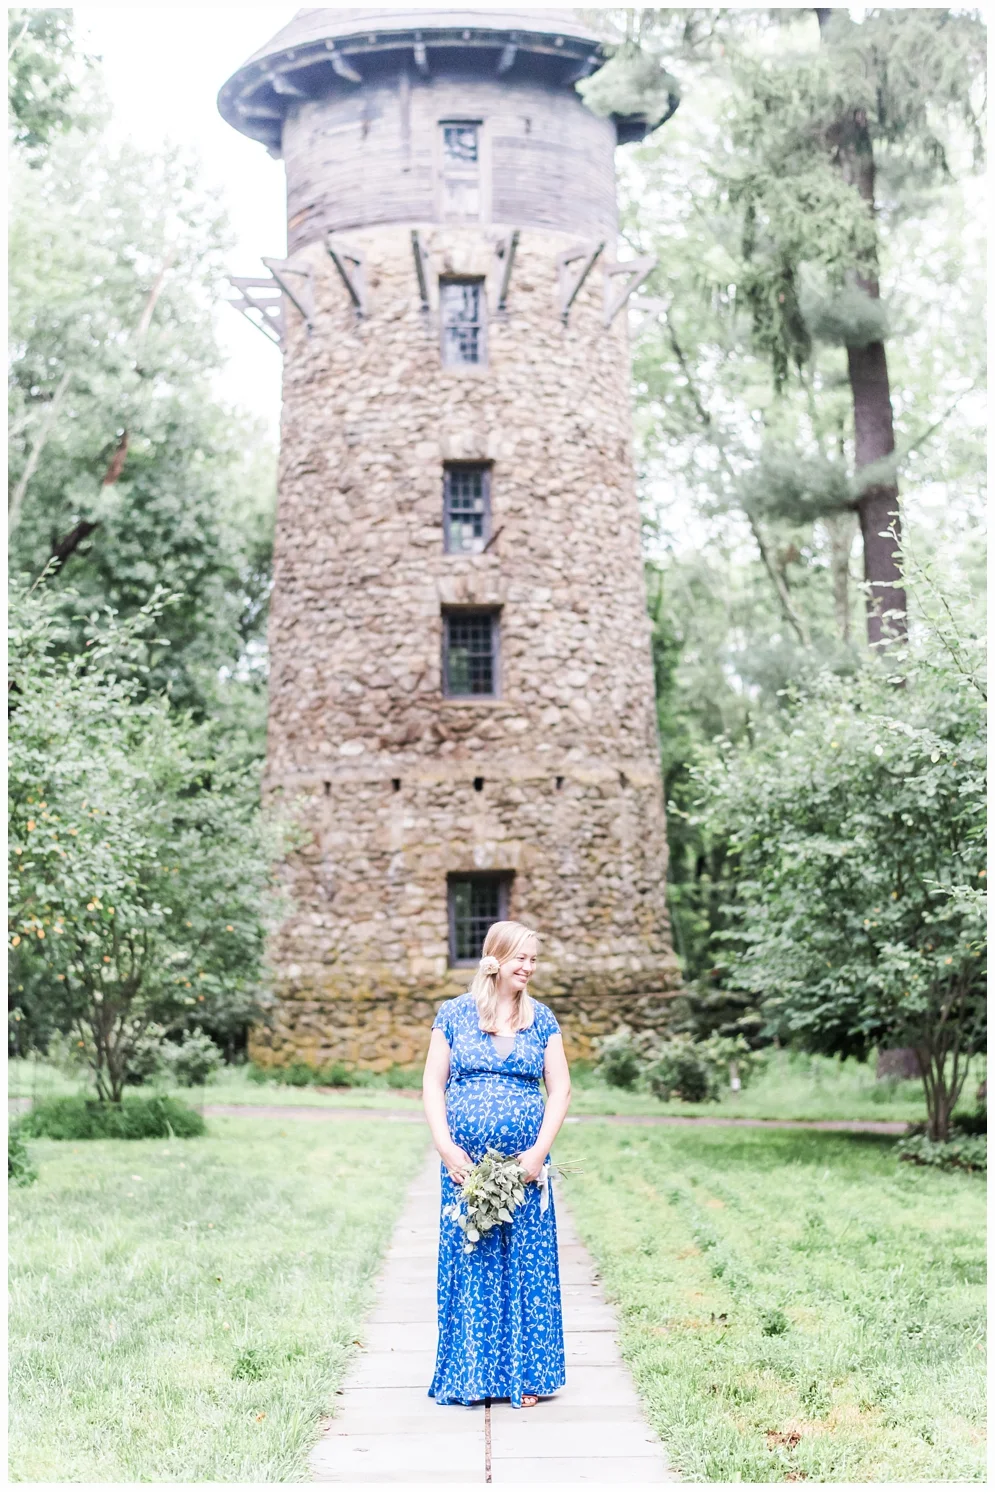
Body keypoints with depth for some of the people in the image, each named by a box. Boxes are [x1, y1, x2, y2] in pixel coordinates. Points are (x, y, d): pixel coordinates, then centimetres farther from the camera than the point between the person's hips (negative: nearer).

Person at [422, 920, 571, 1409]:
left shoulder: (541, 1018, 6)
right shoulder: (454, 1014, 2)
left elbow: (560, 1088, 5)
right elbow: (433, 1084, 3)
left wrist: (540, 1150, -6)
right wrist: (445, 1146, -8)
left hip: (524, 1163, 1)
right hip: (465, 1162, -1)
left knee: (526, 1266, 4)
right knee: (468, 1264, 3)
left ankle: (524, 1376, 16)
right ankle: (471, 1376, 15)